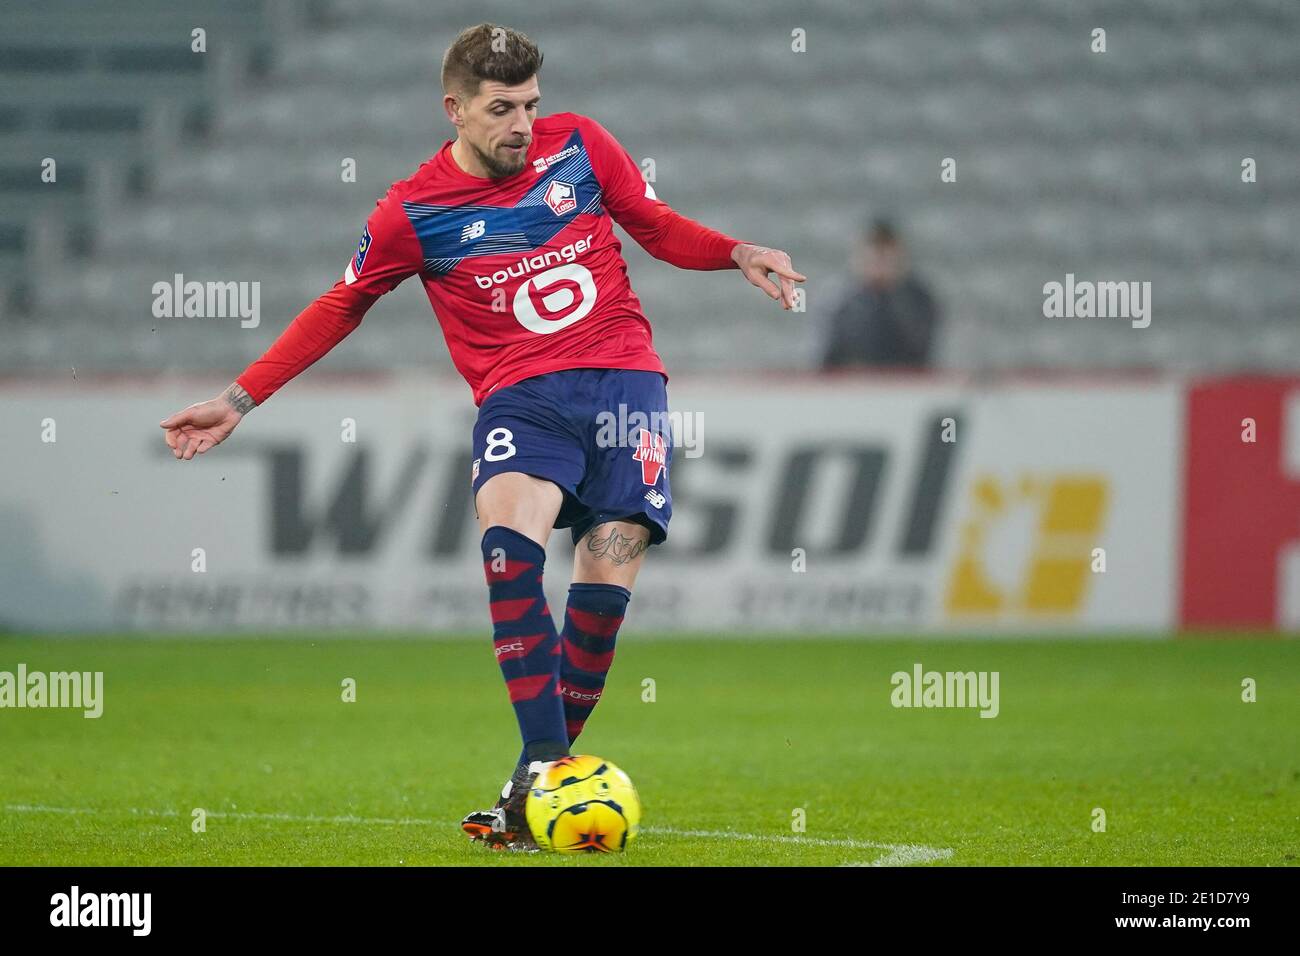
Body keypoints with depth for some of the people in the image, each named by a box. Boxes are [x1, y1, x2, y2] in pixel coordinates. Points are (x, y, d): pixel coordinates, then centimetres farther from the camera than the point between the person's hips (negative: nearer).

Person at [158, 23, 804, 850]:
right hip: (521, 395, -2)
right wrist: (239, 400, 12)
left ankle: (542, 780, -5)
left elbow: (656, 225, 20)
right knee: (509, 533, -30)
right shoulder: (414, 213, 2)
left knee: (610, 568, -14)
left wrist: (736, 254, 2)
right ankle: (543, 762, -31)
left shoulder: (578, 144, 7)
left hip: (624, 377, 2)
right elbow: (340, 307, 14)